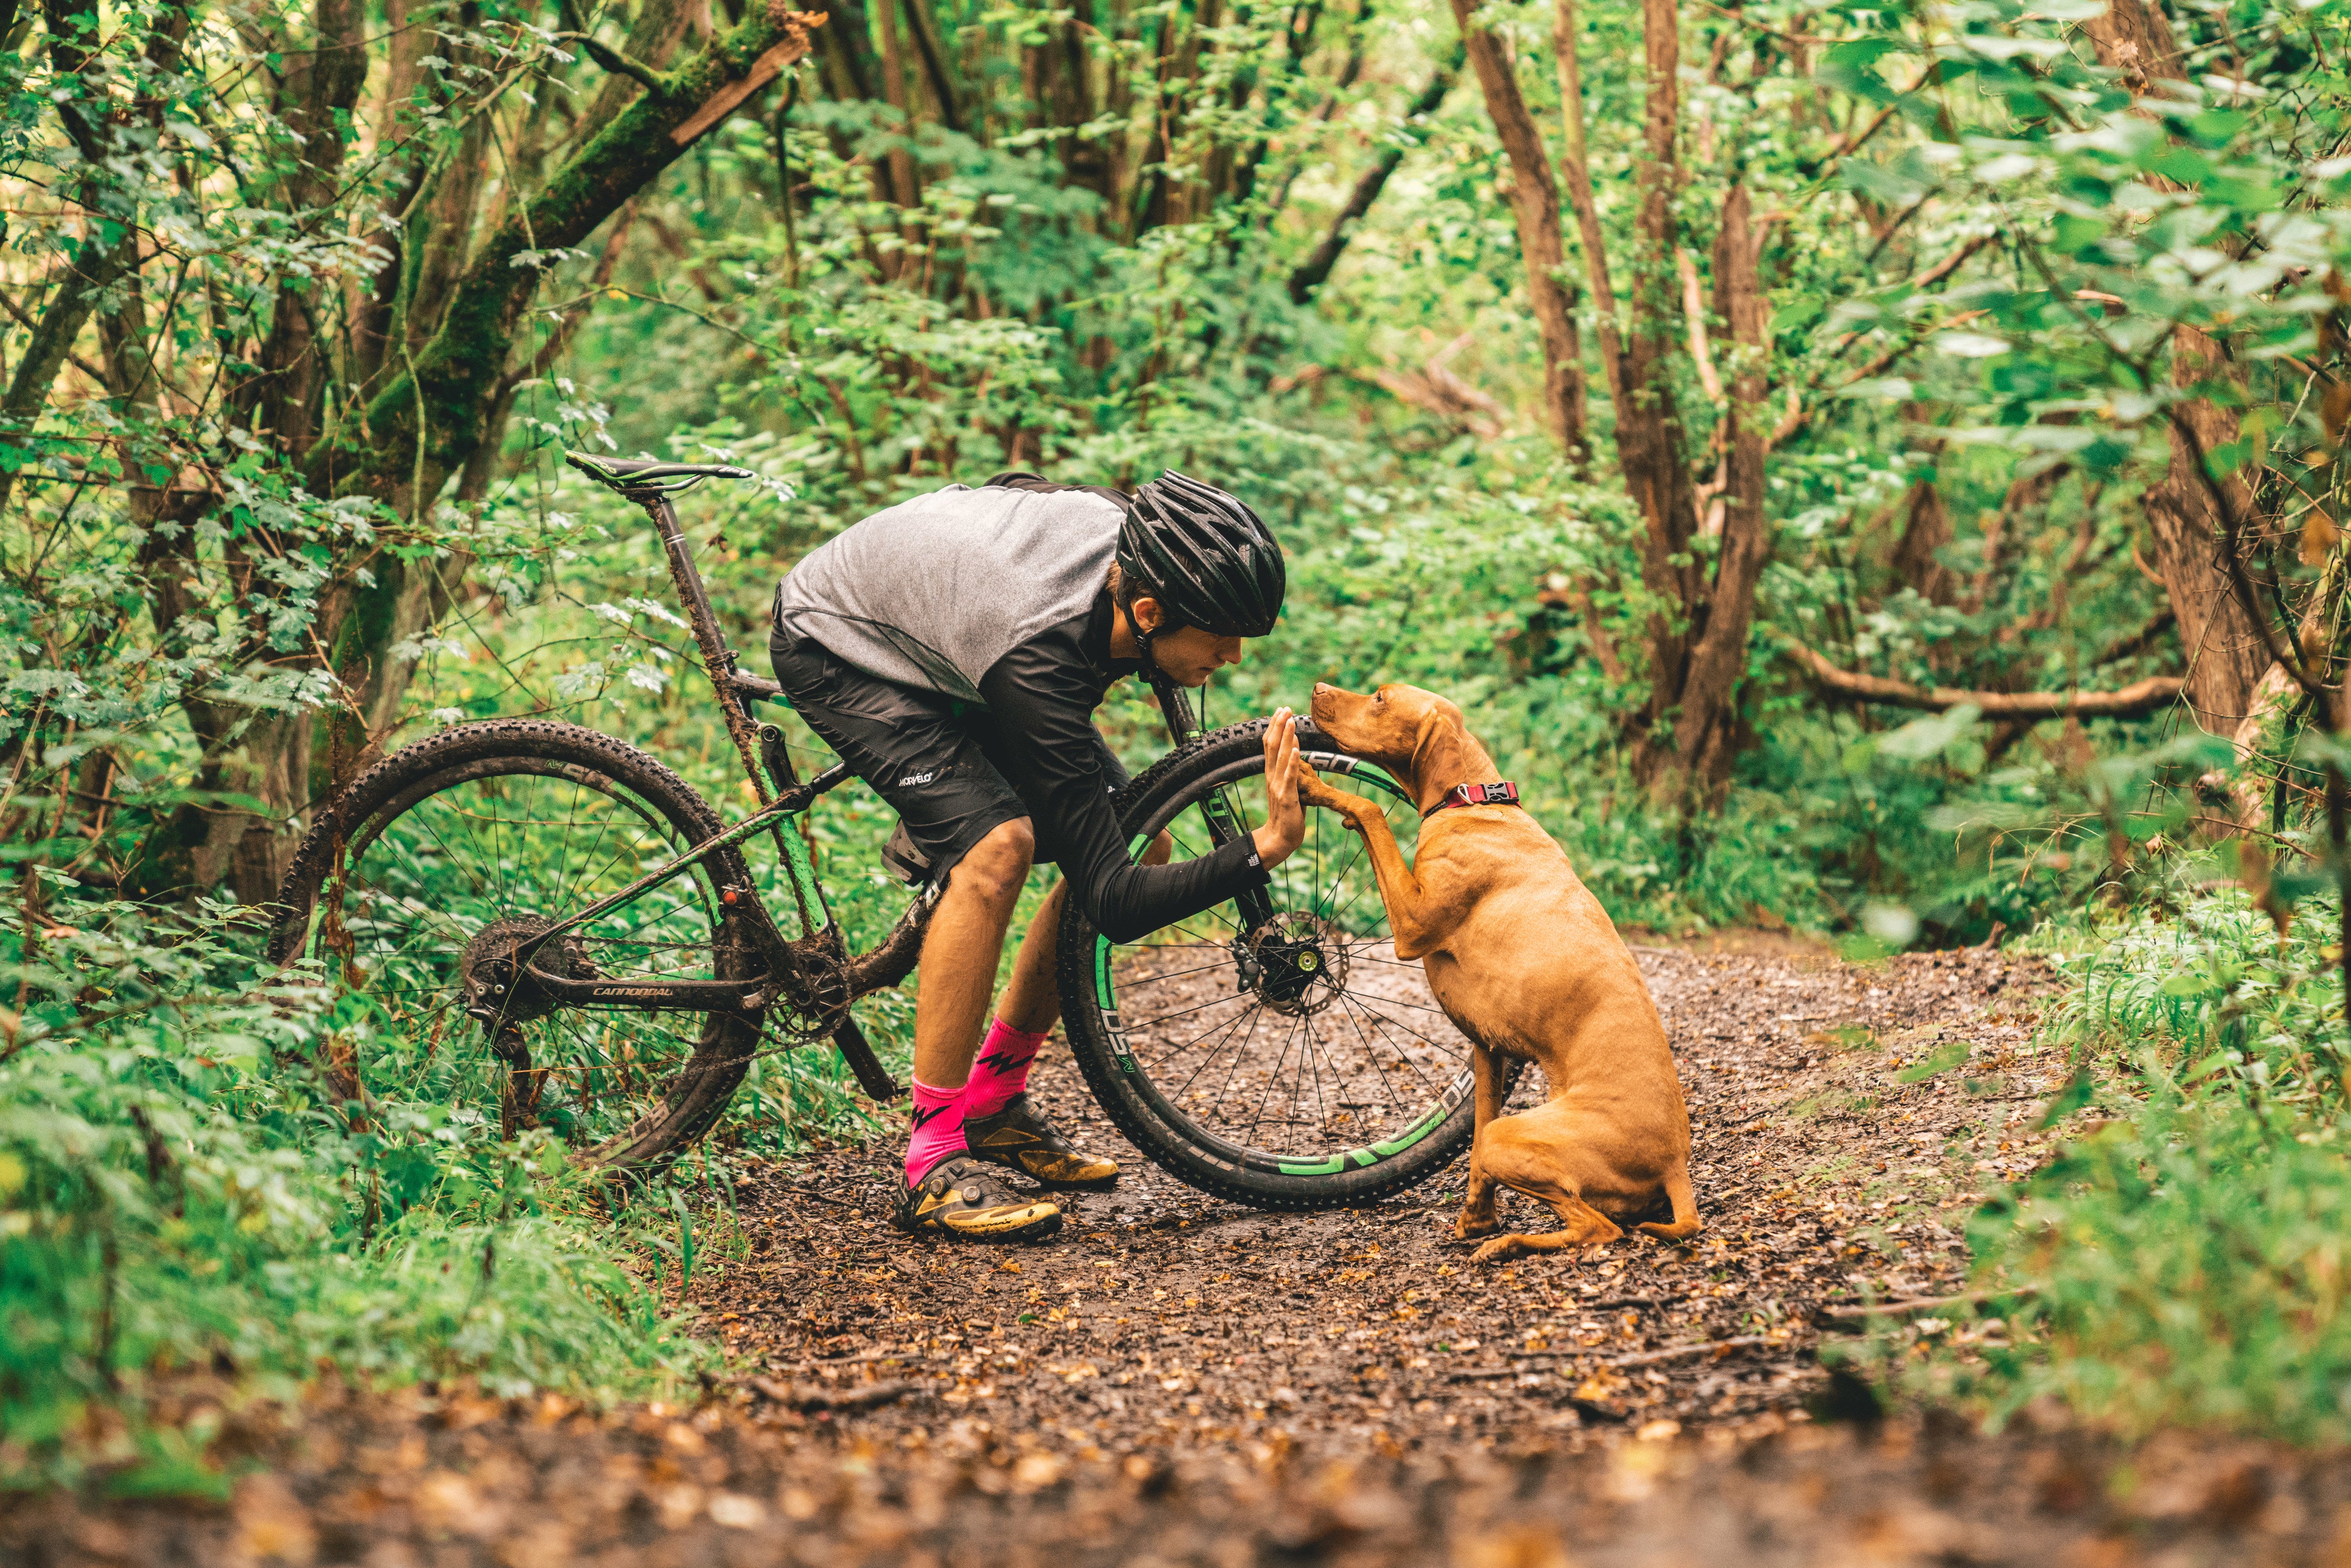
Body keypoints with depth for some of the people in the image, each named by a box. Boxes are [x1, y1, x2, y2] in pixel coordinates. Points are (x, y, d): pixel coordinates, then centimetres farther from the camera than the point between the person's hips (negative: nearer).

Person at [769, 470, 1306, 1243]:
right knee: (998, 847, -31)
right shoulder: (1036, 656, -42)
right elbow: (1116, 903, -40)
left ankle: (993, 1100, 11)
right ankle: (933, 1161, -21)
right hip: (838, 647, -8)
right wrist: (1267, 847, -49)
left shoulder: (1136, 545, -25)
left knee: (1143, 845, -4)